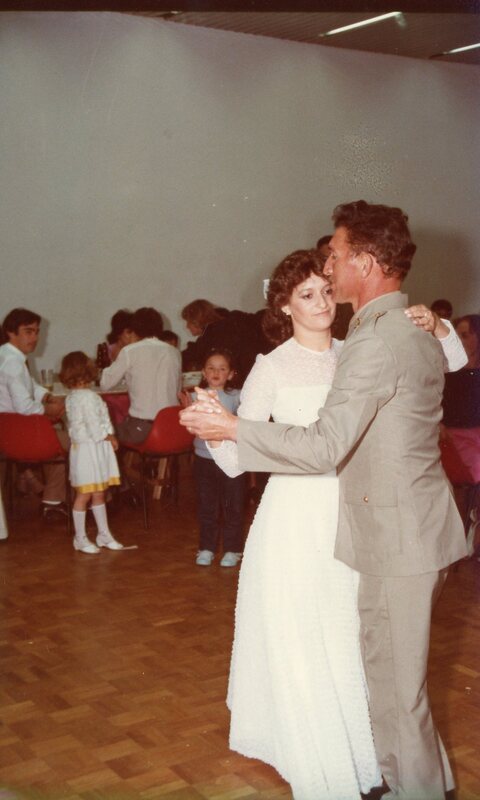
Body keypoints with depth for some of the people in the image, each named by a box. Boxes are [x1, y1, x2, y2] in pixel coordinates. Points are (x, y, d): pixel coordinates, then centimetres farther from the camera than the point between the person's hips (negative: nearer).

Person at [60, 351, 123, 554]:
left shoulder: (71, 397, 11)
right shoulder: (89, 397, -18)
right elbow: (95, 426, -20)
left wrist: (108, 437, 9)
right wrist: (109, 437, -3)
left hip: (96, 449, 9)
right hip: (89, 449, -9)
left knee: (98, 494, 15)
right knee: (84, 495, 1)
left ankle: (104, 534, 24)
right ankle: (80, 538, 10)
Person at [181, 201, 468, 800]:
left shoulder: (376, 341, -21)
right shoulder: (416, 331, 11)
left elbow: (325, 446, -24)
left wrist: (230, 428, -18)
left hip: (397, 537, -10)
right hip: (419, 526, 10)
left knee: (395, 682, 5)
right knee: (400, 667, 23)